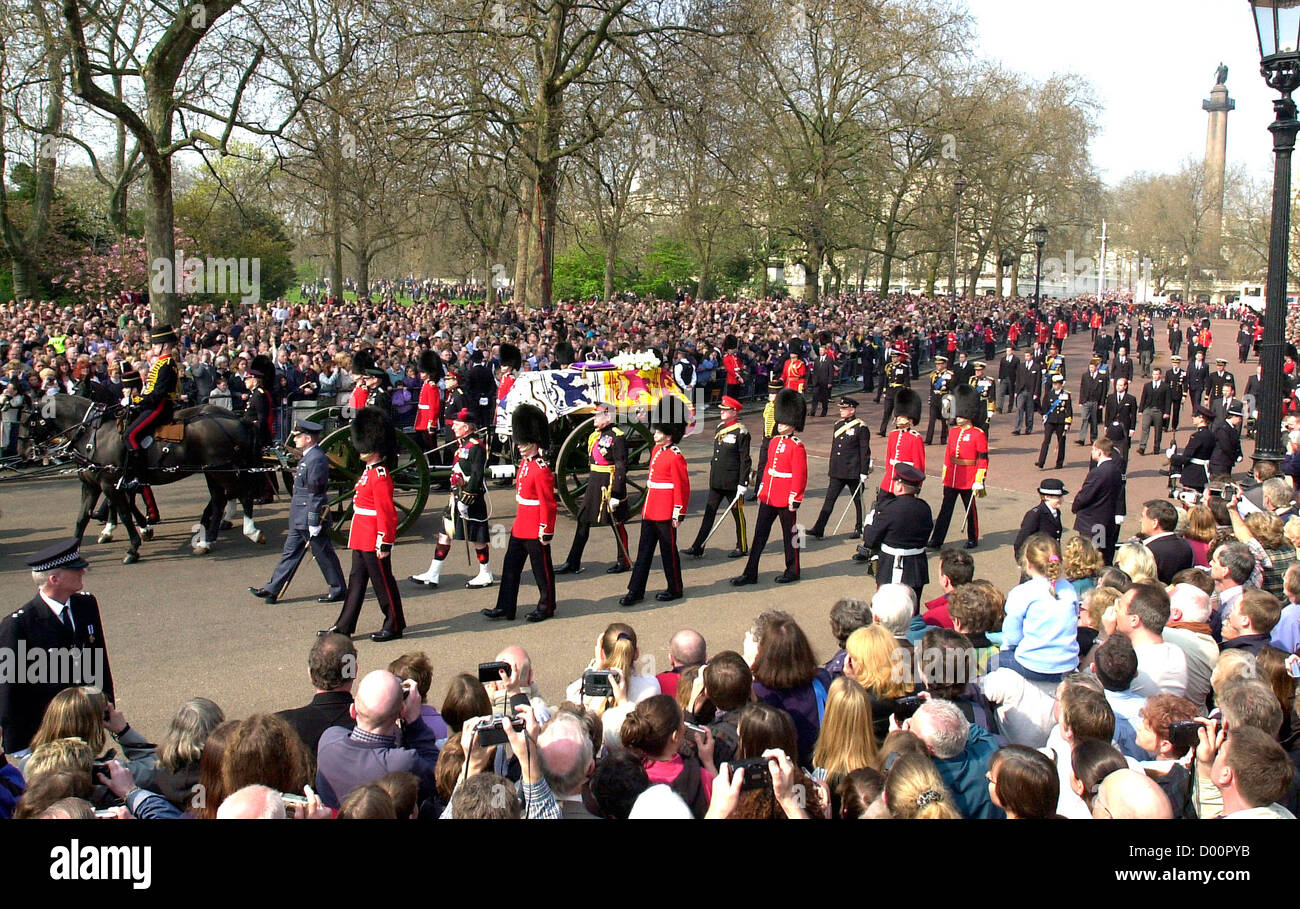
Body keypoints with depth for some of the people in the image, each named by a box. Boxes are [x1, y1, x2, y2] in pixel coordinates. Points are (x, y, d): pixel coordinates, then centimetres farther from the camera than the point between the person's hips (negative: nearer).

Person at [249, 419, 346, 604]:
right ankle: (272, 590, 17)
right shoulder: (308, 457, 12)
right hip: (300, 519, 10)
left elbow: (315, 493, -21)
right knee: (290, 552, 12)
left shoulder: (316, 459, -20)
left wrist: (314, 522, -21)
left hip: (310, 519, -10)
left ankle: (339, 590, 13)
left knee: (324, 554, 1)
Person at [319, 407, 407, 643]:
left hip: (374, 541, -10)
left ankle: (394, 625, 13)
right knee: (357, 580, 13)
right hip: (362, 540, 10)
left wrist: (385, 543, -23)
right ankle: (344, 626, 19)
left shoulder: (380, 476, -19)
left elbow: (386, 513, -22)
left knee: (383, 582, 1)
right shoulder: (369, 472, 12)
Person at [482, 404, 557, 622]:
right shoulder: (524, 463, 9)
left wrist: (546, 532, -18)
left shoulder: (541, 470, -20)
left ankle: (546, 607, 19)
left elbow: (548, 504, -19)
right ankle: (505, 608, 19)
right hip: (520, 527, 10)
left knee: (542, 569, 5)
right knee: (511, 566, 12)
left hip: (536, 531, -9)